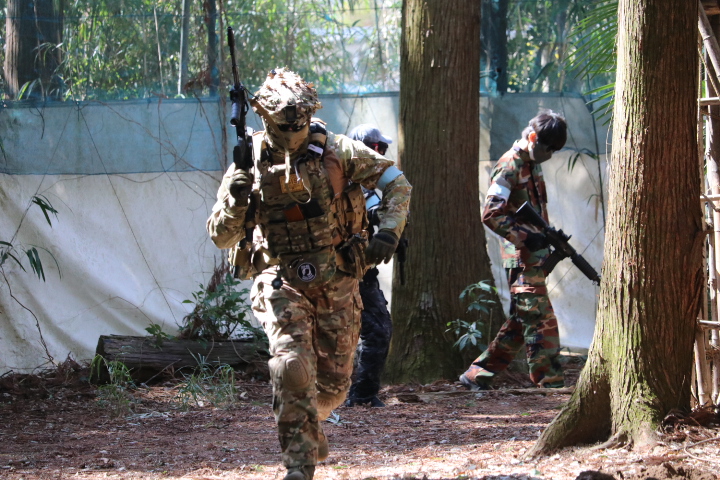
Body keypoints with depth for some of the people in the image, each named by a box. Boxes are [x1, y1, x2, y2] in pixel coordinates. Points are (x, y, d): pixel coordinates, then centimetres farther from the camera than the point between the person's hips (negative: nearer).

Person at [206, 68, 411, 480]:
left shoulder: (335, 150, -4)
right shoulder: (250, 164, -3)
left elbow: (397, 183, 4)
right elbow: (221, 236, 0)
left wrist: (388, 233, -11)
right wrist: (236, 201, -21)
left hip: (336, 282, 1)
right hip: (281, 281, -1)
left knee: (334, 382, 9)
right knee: (293, 368, -22)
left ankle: (309, 422, 42)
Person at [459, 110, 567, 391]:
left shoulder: (532, 164, 17)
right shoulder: (510, 166, -12)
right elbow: (491, 215, -19)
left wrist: (550, 238, 14)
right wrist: (525, 238, -21)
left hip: (534, 256, 10)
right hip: (522, 259, -10)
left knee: (521, 322, 11)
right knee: (542, 320, -11)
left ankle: (477, 375, 15)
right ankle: (550, 383, -11)